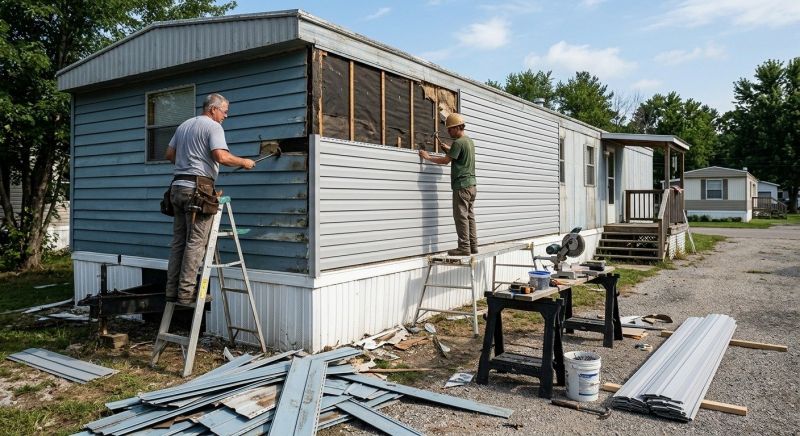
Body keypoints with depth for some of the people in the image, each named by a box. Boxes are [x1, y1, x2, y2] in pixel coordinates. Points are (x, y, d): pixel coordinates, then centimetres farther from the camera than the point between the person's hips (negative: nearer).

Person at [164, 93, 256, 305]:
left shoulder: (184, 125, 20)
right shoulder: (213, 126, -5)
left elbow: (169, 154, 23)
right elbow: (221, 156, -19)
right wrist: (244, 162, -4)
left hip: (178, 186, 8)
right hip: (198, 188, -8)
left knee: (178, 241, 10)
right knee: (195, 242, -6)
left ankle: (172, 291, 13)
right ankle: (186, 293, -6)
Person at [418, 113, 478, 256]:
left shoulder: (458, 142, -12)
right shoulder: (469, 141, 17)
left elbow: (446, 160, -14)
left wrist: (428, 157, -5)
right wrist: (449, 149, 22)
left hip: (462, 185, -9)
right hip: (471, 184, 9)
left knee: (461, 217, -6)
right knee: (470, 216, 10)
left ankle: (464, 248, -5)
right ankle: (473, 247, 12)